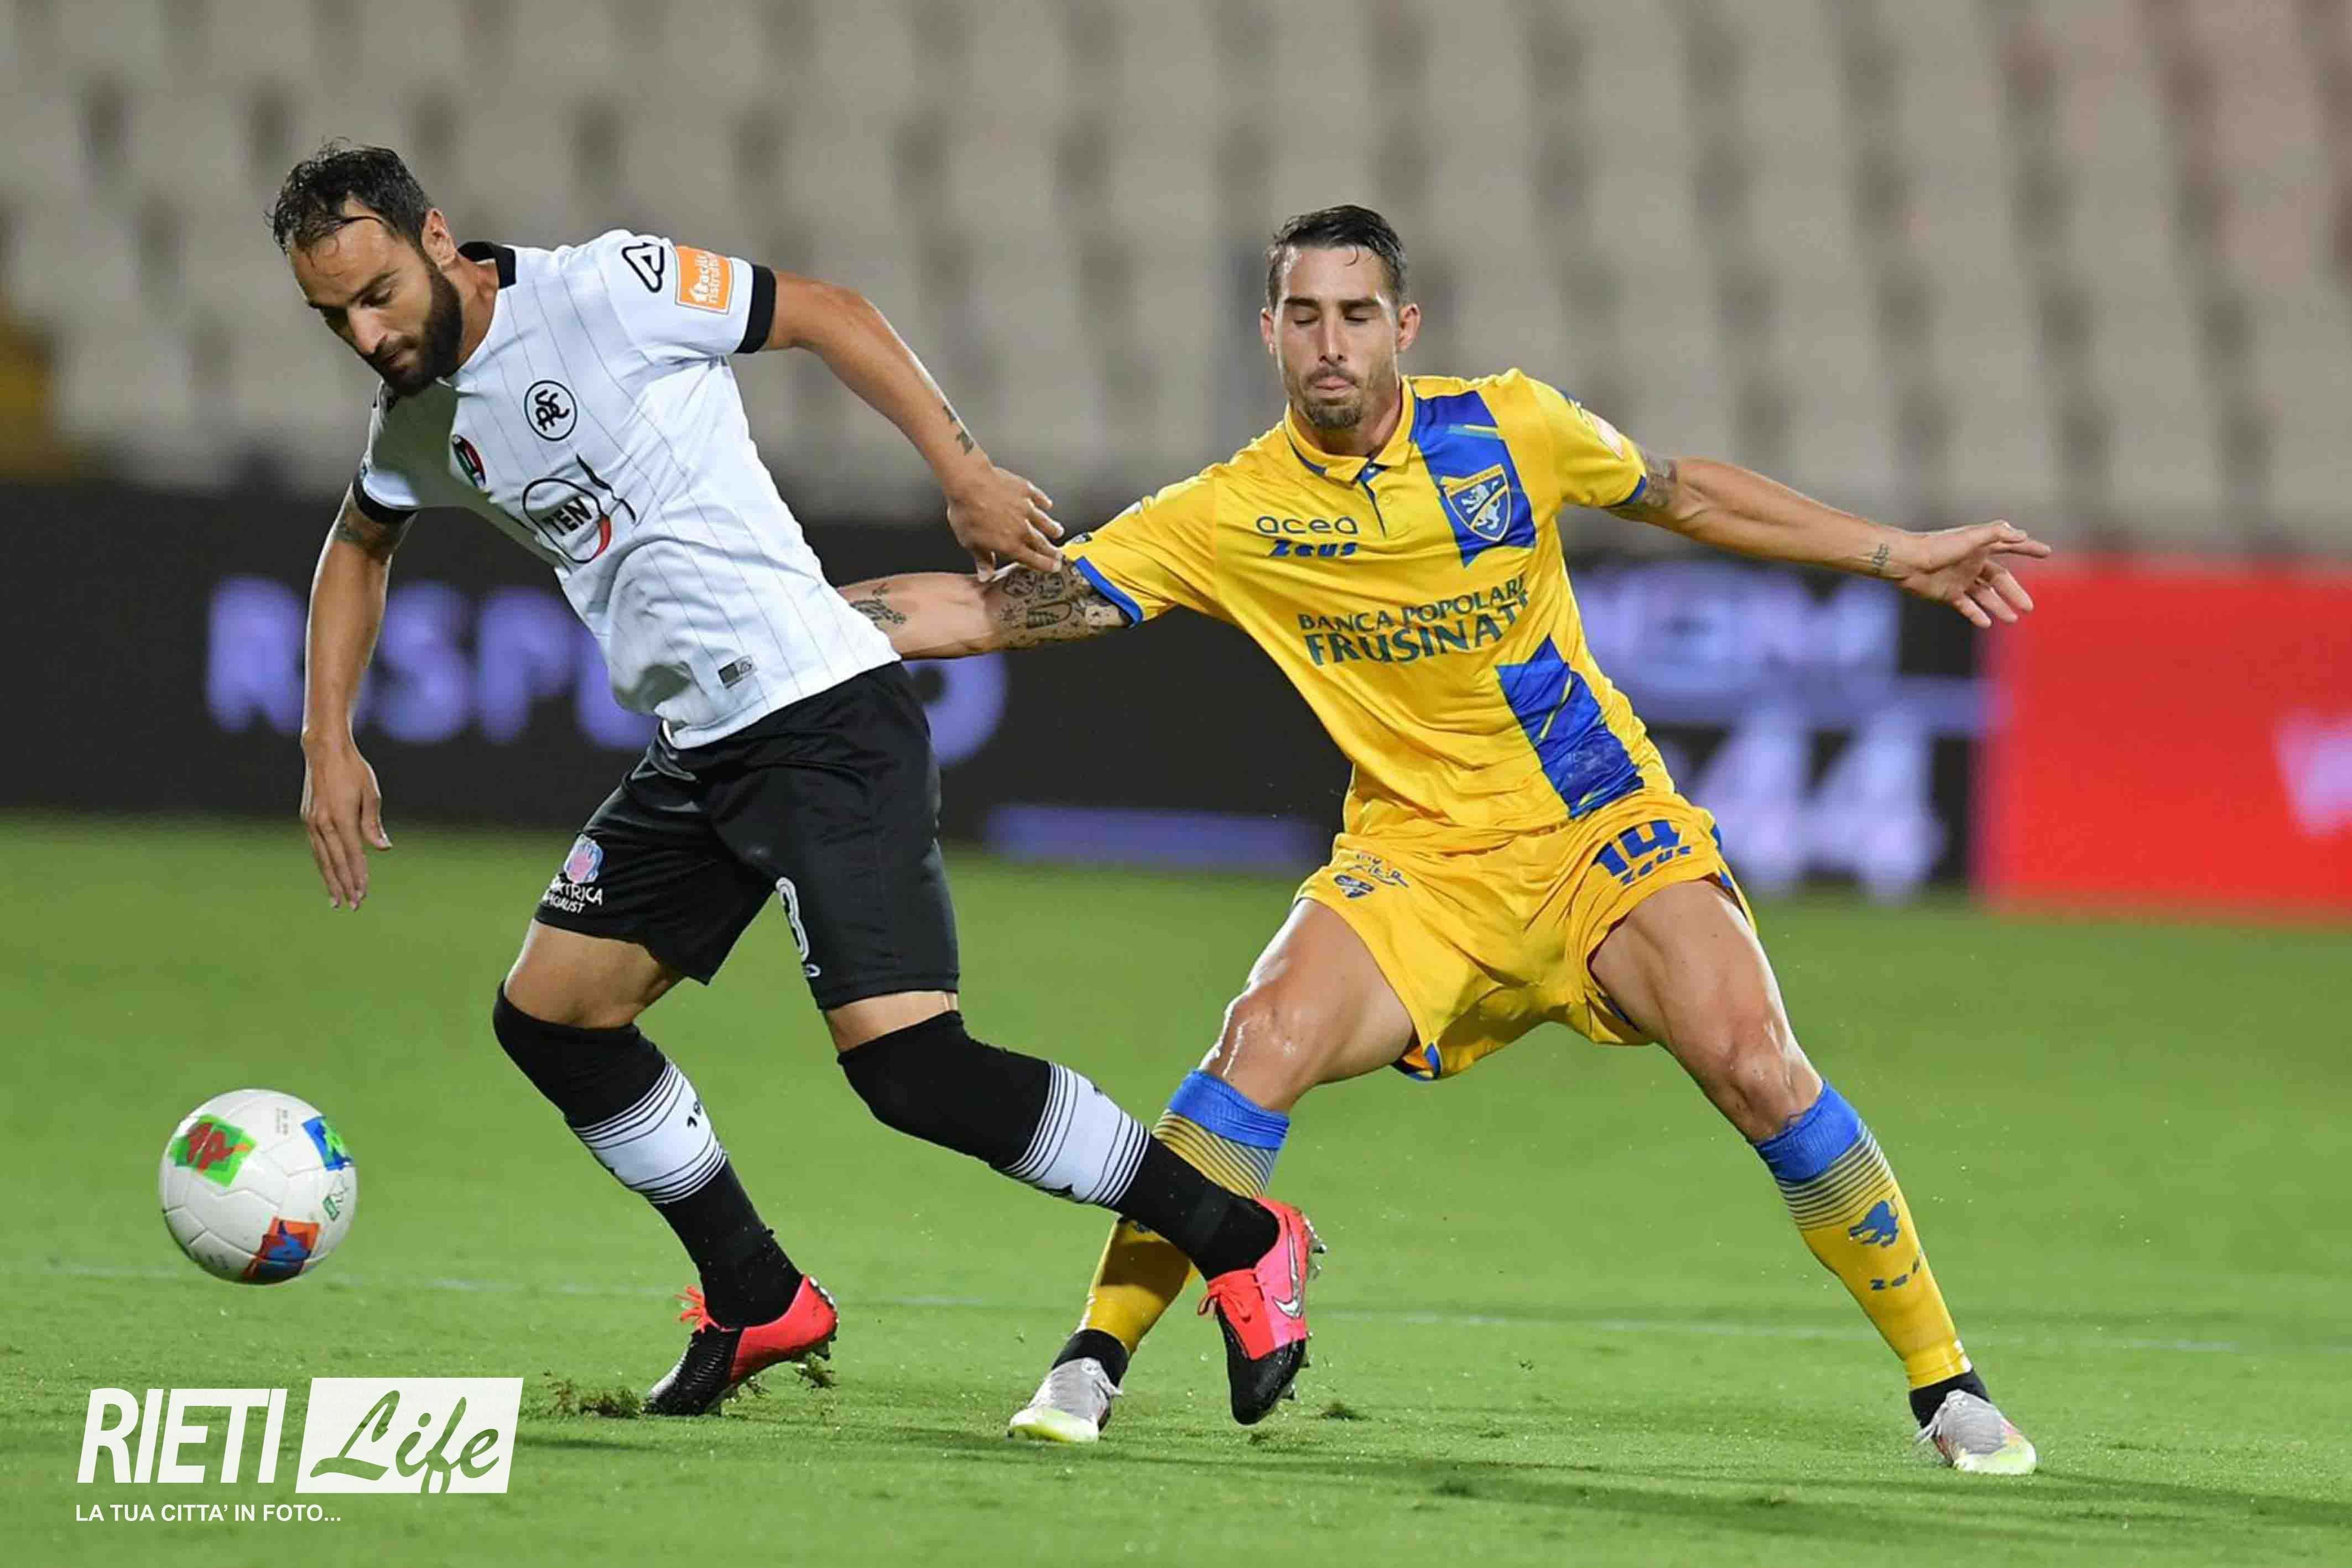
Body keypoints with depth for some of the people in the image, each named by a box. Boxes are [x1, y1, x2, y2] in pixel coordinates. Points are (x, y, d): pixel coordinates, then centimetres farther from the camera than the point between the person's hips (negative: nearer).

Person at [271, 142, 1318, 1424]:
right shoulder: (417, 418, 12)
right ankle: (758, 1305, 22)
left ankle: (1237, 1237, -9)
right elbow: (359, 547, 32)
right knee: (547, 1016, 9)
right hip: (698, 750, 9)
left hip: (823, 713, -9)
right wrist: (328, 744, 22)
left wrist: (964, 474, -7)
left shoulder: (604, 293, -11)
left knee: (903, 1060, -20)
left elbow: (823, 313, -3)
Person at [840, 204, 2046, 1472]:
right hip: (1417, 856, 0)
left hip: (1605, 824, 0)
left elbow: (1683, 495, 14)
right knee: (1267, 1038, -26)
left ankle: (1943, 1382, -5)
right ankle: (1093, 1364, -14)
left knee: (1752, 1064, -20)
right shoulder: (1226, 519, -7)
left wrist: (1900, 556, 16)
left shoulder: (1506, 426, -4)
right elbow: (1003, 607, -9)